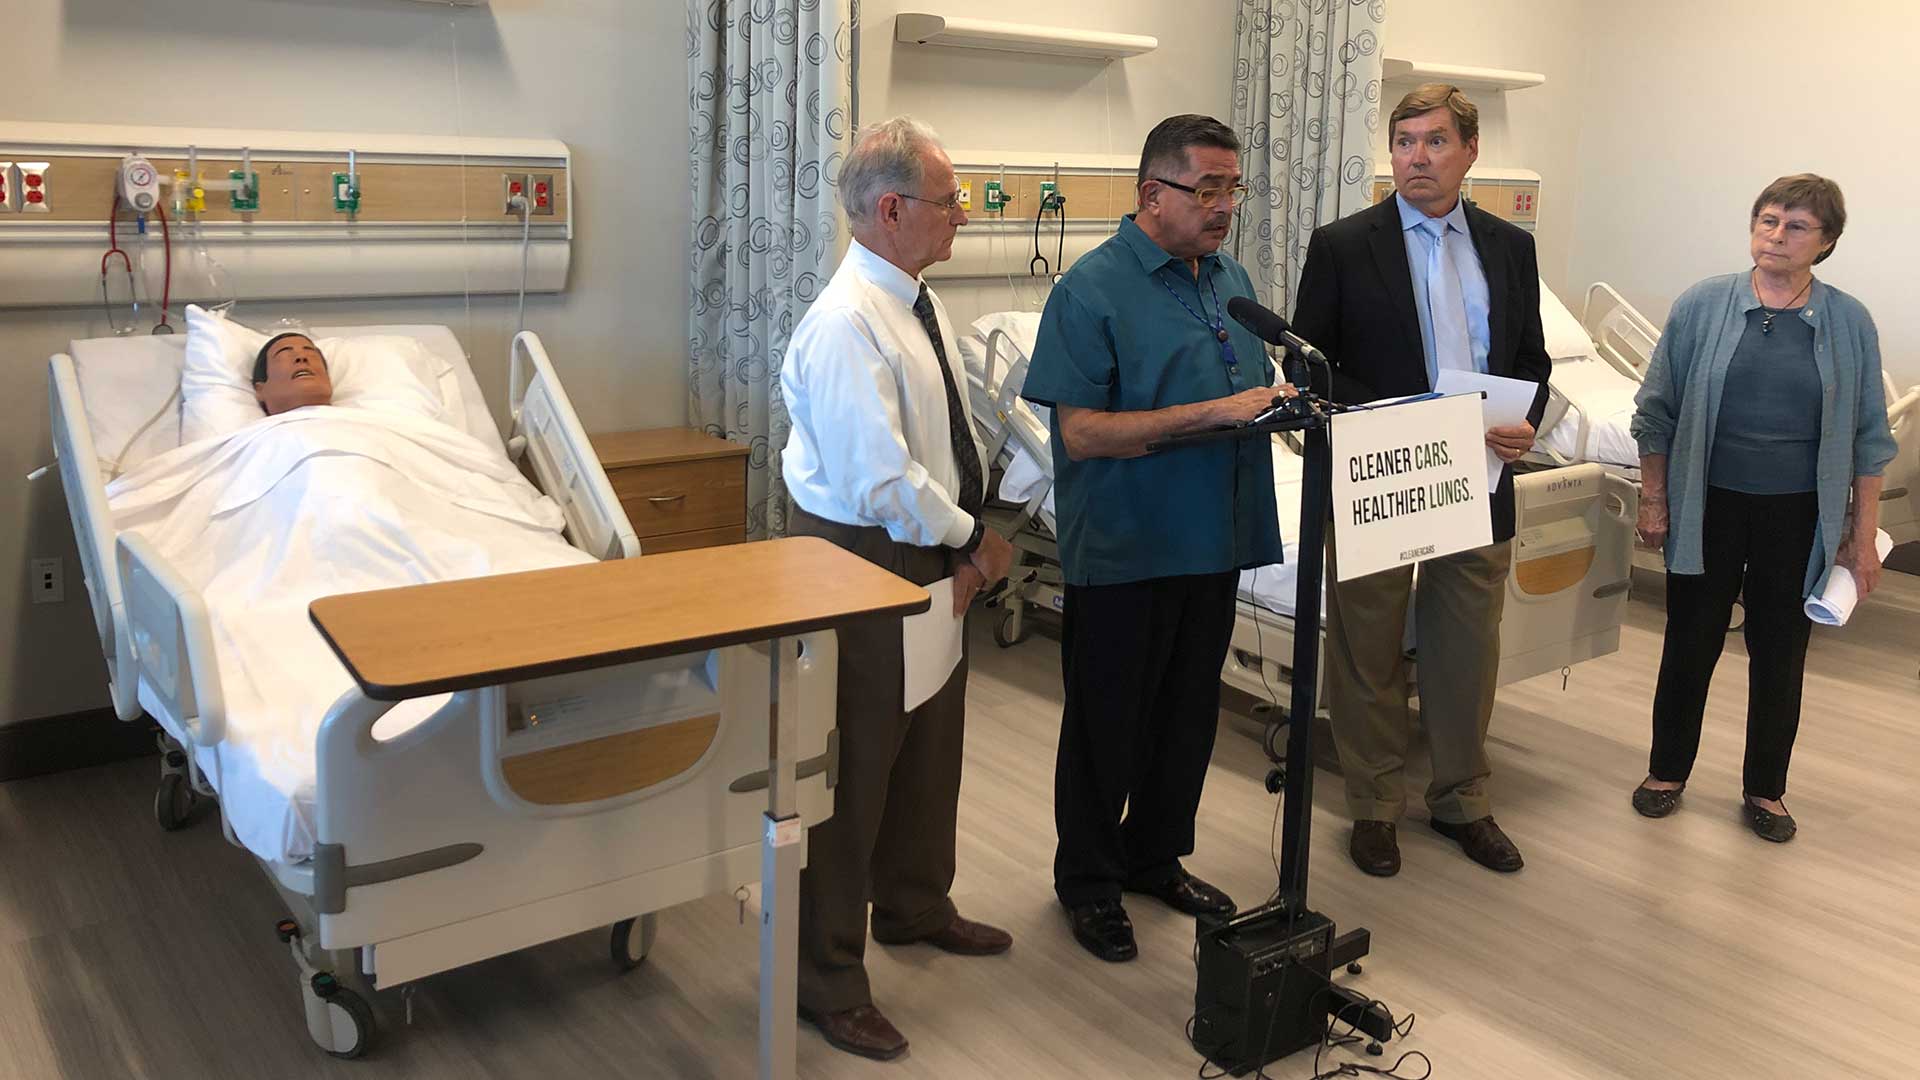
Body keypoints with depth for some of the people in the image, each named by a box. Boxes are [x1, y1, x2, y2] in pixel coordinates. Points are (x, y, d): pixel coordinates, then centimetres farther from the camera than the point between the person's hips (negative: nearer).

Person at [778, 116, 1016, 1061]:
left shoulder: (919, 303, 6)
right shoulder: (846, 326, -24)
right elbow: (881, 479, -28)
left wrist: (969, 544, -1)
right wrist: (970, 539, -15)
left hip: (932, 555, 10)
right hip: (864, 563, -9)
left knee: (931, 741, 23)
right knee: (854, 765, 3)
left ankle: (915, 907, 46)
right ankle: (827, 979, 21)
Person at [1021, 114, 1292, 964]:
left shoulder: (1230, 281, 11)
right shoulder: (1093, 288, -13)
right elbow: (1081, 432, -21)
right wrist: (1214, 412, -24)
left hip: (1213, 542, 7)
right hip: (1123, 549, -7)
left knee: (1188, 712, 18)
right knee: (1108, 722, 7)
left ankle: (1158, 856, 37)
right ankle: (1088, 880, 25)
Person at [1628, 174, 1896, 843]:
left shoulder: (1848, 324, 0)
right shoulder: (1702, 306, -4)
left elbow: (1868, 437, 4)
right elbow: (1657, 410, 1)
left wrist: (1862, 536, 2)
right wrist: (1652, 500, -1)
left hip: (1798, 517, 1)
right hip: (1709, 507, -1)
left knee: (1780, 652, 10)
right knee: (1691, 643, 9)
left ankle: (1765, 790, 26)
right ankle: (1667, 772, 26)